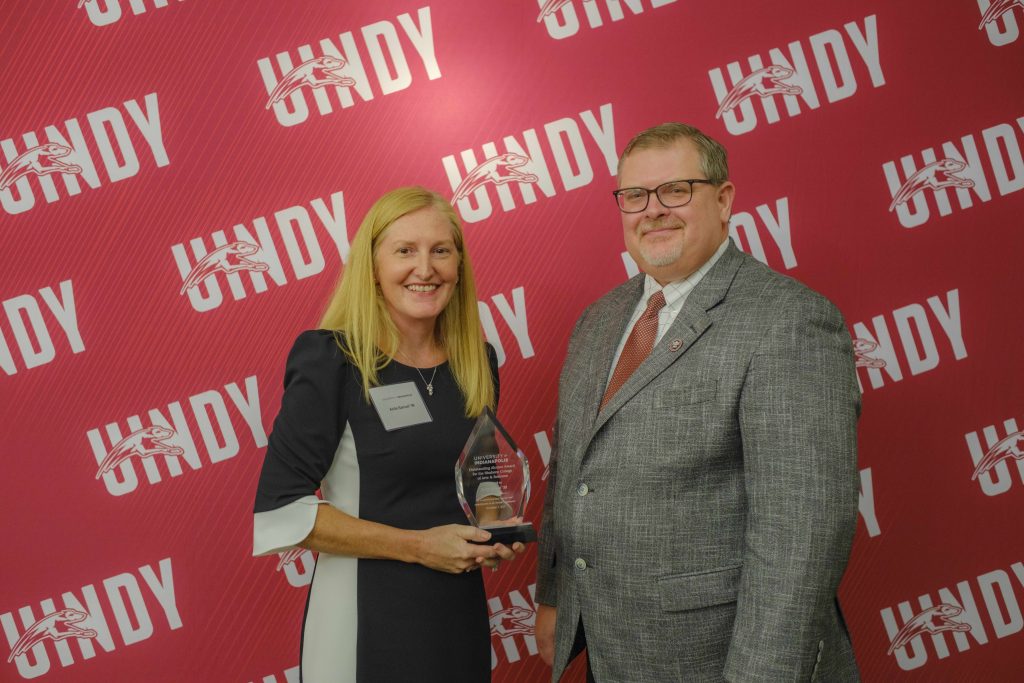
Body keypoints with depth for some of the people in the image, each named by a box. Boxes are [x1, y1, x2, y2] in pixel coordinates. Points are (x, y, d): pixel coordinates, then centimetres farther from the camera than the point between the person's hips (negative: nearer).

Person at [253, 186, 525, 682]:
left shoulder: (478, 362, 2)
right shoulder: (331, 361, -14)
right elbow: (280, 511, -16)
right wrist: (416, 546, -18)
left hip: (463, 610, 5)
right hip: (365, 617, -5)